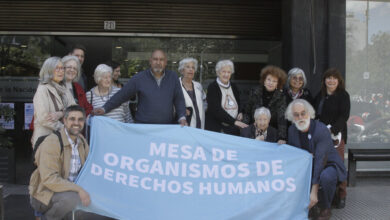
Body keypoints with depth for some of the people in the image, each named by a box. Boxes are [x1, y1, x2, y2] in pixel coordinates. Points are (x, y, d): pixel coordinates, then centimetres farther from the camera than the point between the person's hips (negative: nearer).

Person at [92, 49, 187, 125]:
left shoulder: (173, 77, 6)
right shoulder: (139, 78, 1)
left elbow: (179, 99, 9)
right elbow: (122, 95, 4)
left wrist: (182, 118, -3)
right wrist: (104, 108, 0)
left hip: (167, 127, 1)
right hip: (143, 127, -1)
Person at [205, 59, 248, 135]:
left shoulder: (233, 87, 10)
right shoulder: (212, 87, -7)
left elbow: (239, 103, 25)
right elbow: (216, 110, -16)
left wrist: (240, 113, 2)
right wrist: (234, 121, -22)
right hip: (215, 129, -5)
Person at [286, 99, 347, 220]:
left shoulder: (322, 130, -25)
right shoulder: (292, 130, -5)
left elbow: (321, 160, -31)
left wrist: (314, 192, -36)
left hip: (328, 165, -5)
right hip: (309, 166, 5)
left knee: (326, 176, -38)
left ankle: (325, 209, -11)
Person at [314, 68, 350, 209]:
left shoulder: (343, 95, 0)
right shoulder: (320, 96, 16)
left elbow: (344, 116, -9)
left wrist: (331, 129, -20)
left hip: (336, 135, -4)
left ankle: (341, 196, 3)